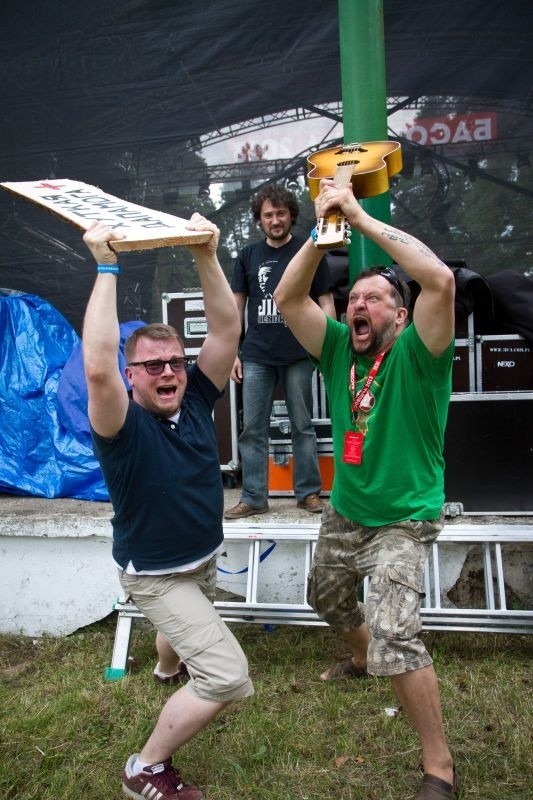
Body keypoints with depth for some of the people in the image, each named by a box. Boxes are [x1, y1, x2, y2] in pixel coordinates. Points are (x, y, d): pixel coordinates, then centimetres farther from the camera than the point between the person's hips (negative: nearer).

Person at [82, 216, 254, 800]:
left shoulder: (195, 401, -11)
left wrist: (206, 257, -25)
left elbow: (226, 330, -16)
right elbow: (97, 367, -47)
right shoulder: (123, 427, -27)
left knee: (191, 628, 36)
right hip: (155, 574, -7)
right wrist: (106, 269, -43)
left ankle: (168, 664, 74)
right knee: (227, 677, -15)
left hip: (204, 558, 7)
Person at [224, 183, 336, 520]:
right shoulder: (248, 256, 11)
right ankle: (253, 498, 12)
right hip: (257, 356, 3)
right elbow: (236, 306, 12)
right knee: (253, 430, 4)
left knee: (303, 426, 6)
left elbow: (325, 301, 3)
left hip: (298, 355, -2)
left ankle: (309, 492, 17)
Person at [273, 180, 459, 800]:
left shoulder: (414, 354, -19)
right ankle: (364, 660, 60)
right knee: (327, 598, 27)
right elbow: (287, 297, -13)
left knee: (395, 632, -20)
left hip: (403, 520, -7)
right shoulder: (338, 349, -5)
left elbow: (440, 280, -37)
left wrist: (362, 219, -32)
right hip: (344, 512, 7)